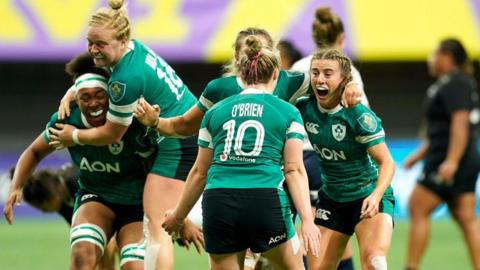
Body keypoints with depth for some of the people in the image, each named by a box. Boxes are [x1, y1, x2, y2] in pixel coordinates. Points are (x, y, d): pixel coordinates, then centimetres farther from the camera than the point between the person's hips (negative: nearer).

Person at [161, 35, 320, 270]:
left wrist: (178, 215, 31)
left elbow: (200, 172, 19)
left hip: (218, 202, 2)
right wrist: (307, 220, -5)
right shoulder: (288, 112, 10)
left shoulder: (215, 112, 17)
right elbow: (294, 170, 0)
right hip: (266, 201, -2)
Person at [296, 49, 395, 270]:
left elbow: (386, 162, -19)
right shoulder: (304, 109, -9)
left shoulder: (359, 115, -21)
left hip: (369, 196, -5)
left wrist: (376, 196, -37)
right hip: (331, 199, 5)